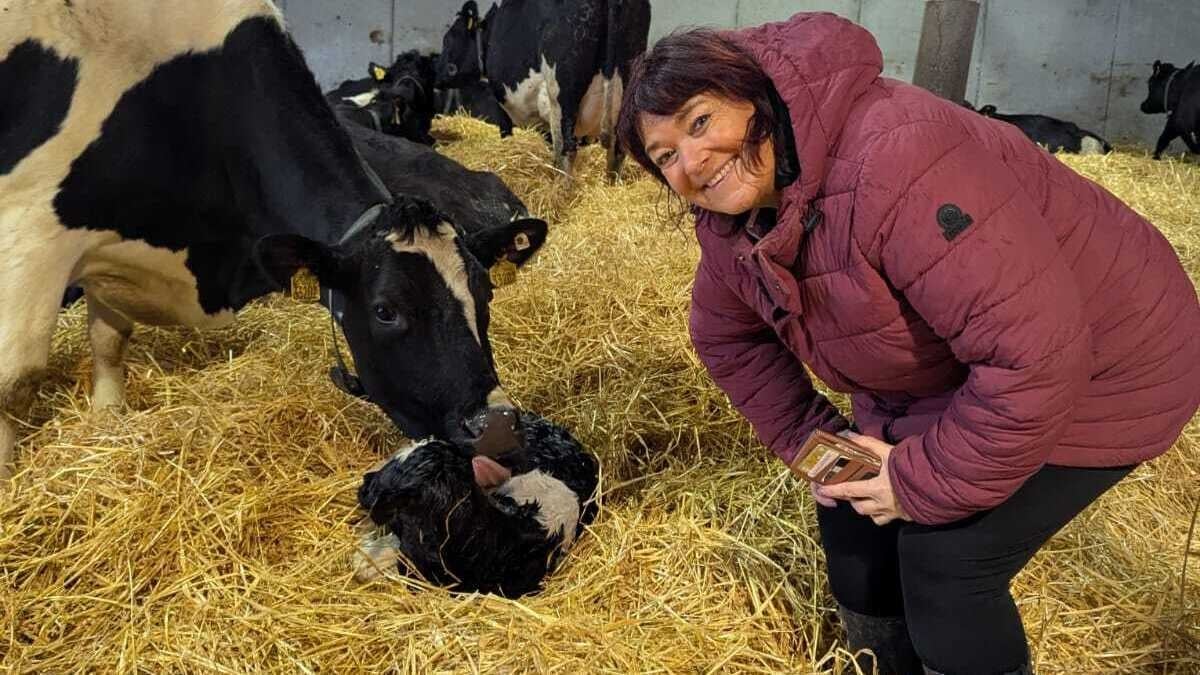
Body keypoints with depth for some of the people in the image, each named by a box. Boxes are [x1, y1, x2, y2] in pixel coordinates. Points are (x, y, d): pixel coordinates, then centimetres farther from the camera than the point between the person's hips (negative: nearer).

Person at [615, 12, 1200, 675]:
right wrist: (808, 439, 1)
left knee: (945, 558, -12)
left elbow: (1035, 355, -39)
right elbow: (726, 335, 9)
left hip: (1092, 372, -7)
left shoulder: (891, 159, -38)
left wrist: (925, 483, -26)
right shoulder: (733, 220, -10)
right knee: (852, 510, 8)